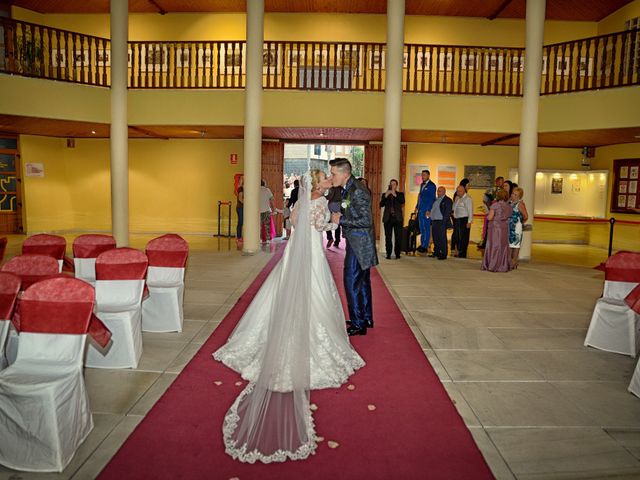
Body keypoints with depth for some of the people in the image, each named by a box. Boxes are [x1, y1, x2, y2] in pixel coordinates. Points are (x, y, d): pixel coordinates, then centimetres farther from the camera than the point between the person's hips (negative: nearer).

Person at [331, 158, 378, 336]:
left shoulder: (358, 191, -21)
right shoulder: (347, 189, 8)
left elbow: (366, 221, -23)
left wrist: (341, 220, -19)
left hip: (359, 244, -10)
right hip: (358, 243, 10)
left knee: (352, 282, -4)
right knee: (362, 281, 18)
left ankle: (358, 324, 7)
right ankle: (367, 319, 32)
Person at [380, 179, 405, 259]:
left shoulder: (400, 194, 11)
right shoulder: (385, 194, 13)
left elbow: (402, 202, -9)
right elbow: (381, 205, -1)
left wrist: (395, 195, -17)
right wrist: (386, 196, -12)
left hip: (397, 218, -1)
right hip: (388, 218, 1)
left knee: (398, 237, -3)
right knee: (388, 237, -1)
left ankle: (397, 254, 3)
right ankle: (388, 254, 4)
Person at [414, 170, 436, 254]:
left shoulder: (431, 185, -8)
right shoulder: (422, 185, 17)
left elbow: (432, 199, -11)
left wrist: (429, 210, -16)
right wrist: (417, 207, 15)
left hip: (427, 210, -8)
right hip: (420, 209, 8)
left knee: (426, 228, -3)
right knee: (421, 227, 11)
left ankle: (425, 246, 0)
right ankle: (422, 244, 19)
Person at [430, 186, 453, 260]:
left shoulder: (448, 200, -5)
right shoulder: (436, 200, 19)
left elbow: (447, 212, -11)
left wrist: (443, 222, -18)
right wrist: (431, 221, 13)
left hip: (441, 222, -8)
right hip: (434, 222, 8)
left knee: (442, 239, -6)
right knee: (435, 238, 12)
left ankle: (444, 255, -1)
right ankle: (436, 252, 23)